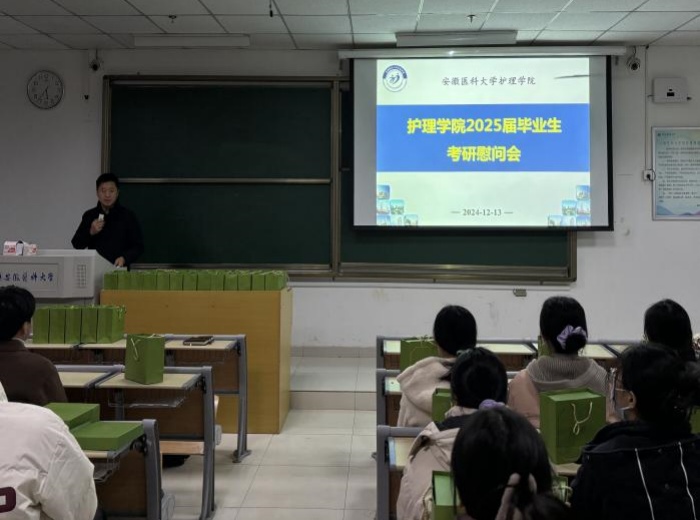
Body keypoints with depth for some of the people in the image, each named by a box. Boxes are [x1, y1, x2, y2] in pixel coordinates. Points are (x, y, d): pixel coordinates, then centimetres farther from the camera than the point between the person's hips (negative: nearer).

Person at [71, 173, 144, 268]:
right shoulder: (89, 216, 10)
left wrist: (124, 258, -16)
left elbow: (138, 246, 2)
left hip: (119, 270, -2)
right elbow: (76, 244, 11)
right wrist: (90, 232, -6)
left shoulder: (128, 216, 3)